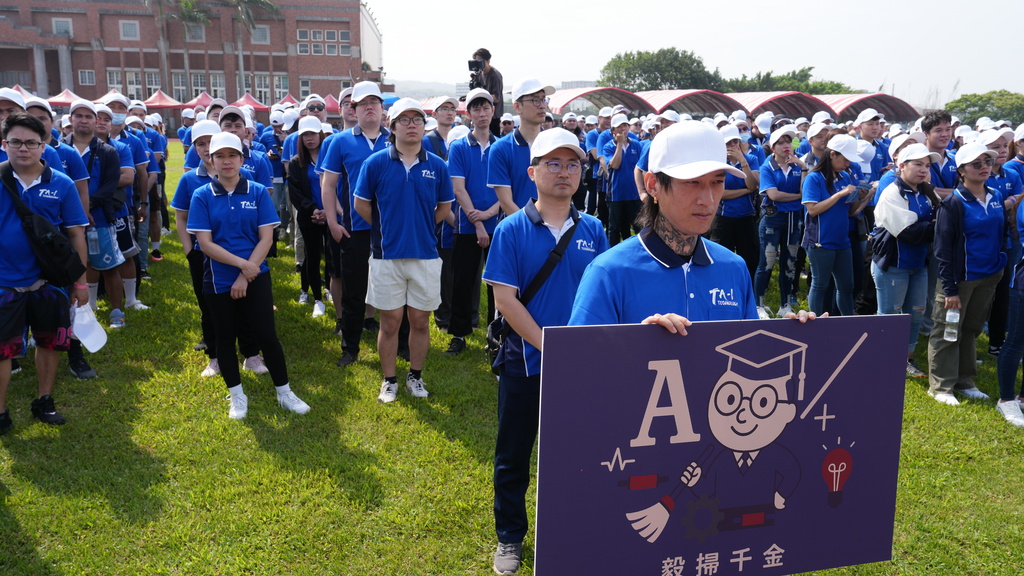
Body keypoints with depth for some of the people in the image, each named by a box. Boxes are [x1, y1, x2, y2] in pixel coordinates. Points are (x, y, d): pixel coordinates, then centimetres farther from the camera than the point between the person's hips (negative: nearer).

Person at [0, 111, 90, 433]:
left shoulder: (61, 185, -4)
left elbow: (76, 234, 0)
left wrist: (81, 281, 0)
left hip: (50, 281, 1)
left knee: (49, 342, 14)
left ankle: (44, 402, 32)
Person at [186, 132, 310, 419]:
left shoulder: (258, 192, -2)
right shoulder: (202, 196, -2)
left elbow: (266, 238, -6)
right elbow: (205, 242, -8)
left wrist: (245, 276, -12)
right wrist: (241, 263, -17)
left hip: (256, 277, -1)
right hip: (219, 280, 1)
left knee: (267, 335, 0)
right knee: (225, 338, 12)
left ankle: (285, 393, 16)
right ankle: (237, 396, 28)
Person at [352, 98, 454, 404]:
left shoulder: (437, 166, 1)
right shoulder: (376, 163, -4)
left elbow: (444, 207, 14)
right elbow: (360, 204, 5)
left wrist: (422, 227, 8)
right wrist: (386, 228, 7)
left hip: (426, 255, 2)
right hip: (387, 255, -1)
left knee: (420, 321, 10)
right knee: (390, 322, 7)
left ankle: (416, 376, 28)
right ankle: (389, 380, 23)